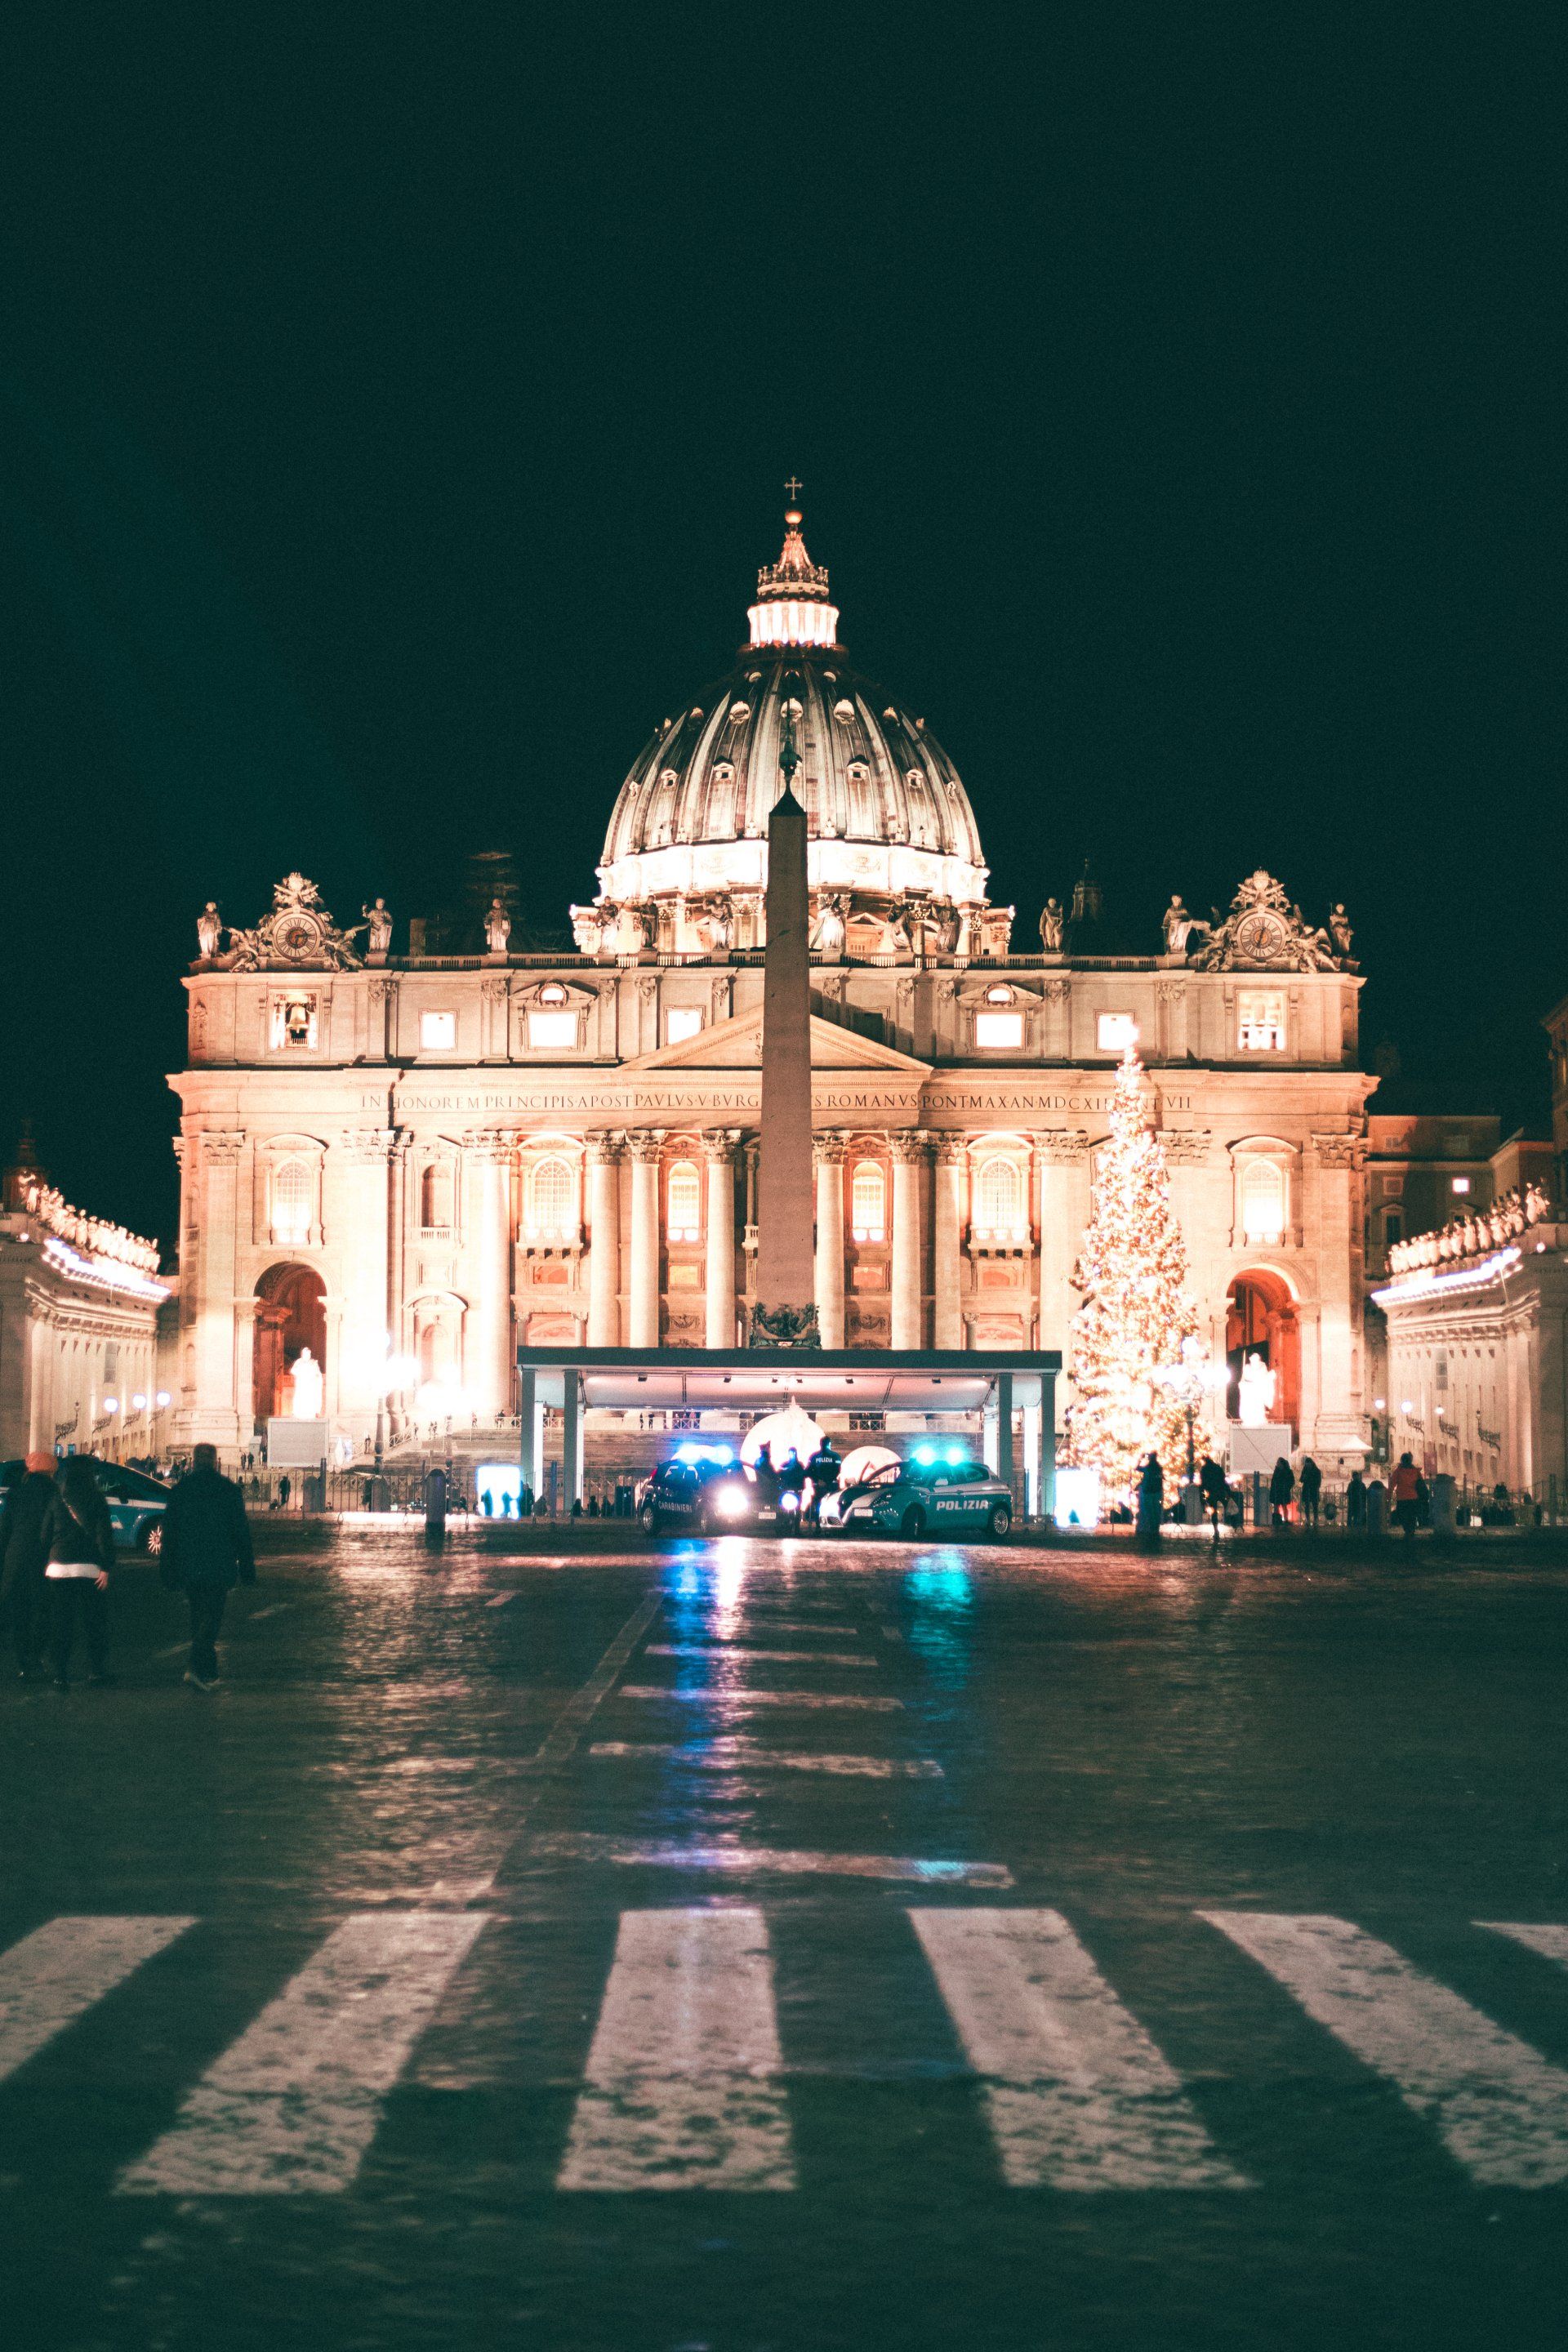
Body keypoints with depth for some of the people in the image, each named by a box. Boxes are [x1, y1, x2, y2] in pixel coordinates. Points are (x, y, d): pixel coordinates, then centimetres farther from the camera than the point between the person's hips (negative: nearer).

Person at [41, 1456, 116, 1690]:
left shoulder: (56, 1500, 3)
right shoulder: (96, 1501, -4)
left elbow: (45, 1535, 5)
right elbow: (104, 1536, -9)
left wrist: (45, 1564, 12)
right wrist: (106, 1567, -8)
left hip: (58, 1568, 2)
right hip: (89, 1569, -2)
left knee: (60, 1624, 5)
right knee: (93, 1622, 9)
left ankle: (61, 1674, 3)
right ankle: (97, 1670, 11)